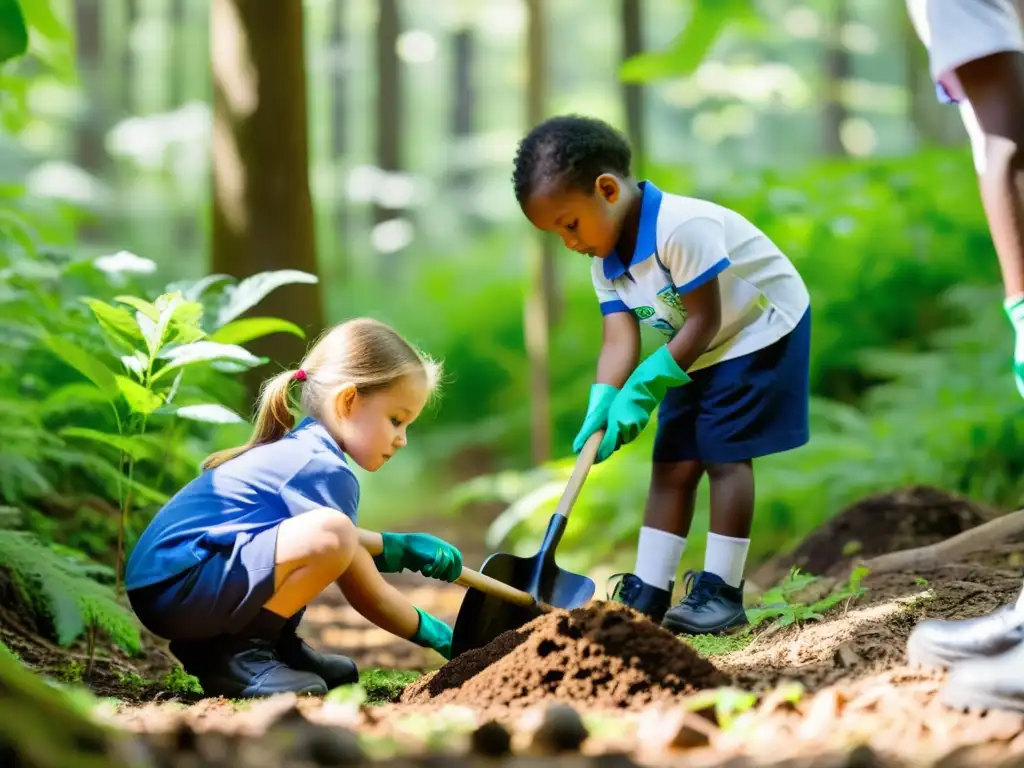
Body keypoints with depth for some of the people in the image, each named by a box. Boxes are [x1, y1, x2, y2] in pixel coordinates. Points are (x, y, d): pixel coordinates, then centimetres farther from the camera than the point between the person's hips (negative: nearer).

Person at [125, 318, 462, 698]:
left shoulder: (299, 449, 16)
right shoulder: (322, 468, -13)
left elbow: (350, 556, 31)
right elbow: (367, 596, -8)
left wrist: (401, 549, 17)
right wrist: (434, 632, 5)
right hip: (176, 586, -11)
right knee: (329, 533, -30)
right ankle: (230, 652, -13)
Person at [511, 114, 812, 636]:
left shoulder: (682, 227, -31)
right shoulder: (606, 264, -4)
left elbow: (704, 321, -27)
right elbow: (619, 341, -11)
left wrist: (644, 387, -25)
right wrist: (602, 409, -27)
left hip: (759, 331, -8)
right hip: (699, 354, 8)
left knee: (723, 454, -13)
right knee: (672, 464, 4)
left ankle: (721, 591, -8)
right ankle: (647, 595, 5)